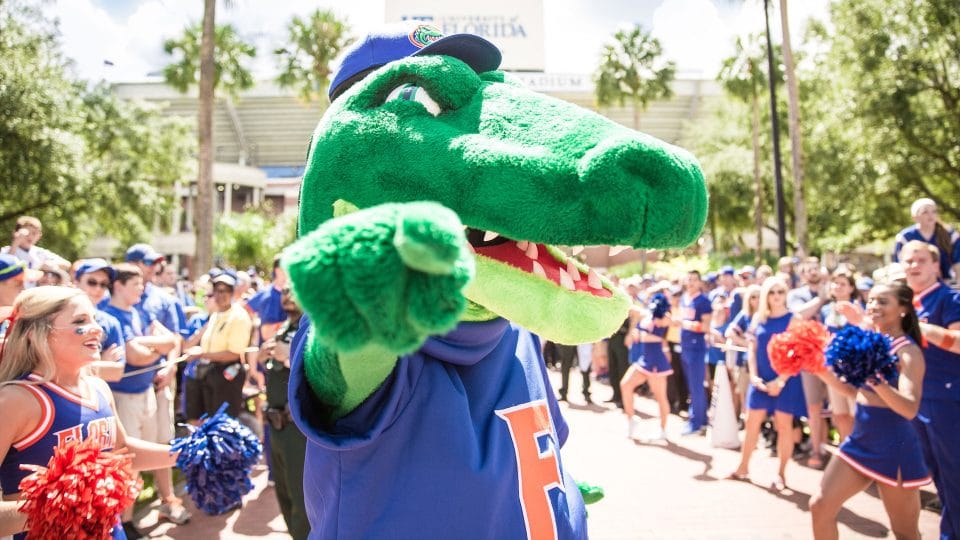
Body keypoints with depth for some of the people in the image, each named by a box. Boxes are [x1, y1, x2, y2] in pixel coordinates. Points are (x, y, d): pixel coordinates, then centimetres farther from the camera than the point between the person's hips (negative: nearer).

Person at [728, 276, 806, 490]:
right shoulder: (759, 319, 5)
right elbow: (752, 349, 6)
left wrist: (781, 381, -16)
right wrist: (754, 376, -6)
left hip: (786, 380, -3)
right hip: (761, 379, 4)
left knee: (784, 426, 4)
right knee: (752, 423, 7)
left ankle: (781, 473, 17)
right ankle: (743, 468, 18)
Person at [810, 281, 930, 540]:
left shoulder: (908, 351, -14)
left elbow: (910, 408, -26)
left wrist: (875, 378, -40)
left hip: (894, 448, -7)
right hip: (860, 440, 7)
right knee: (820, 506, 6)